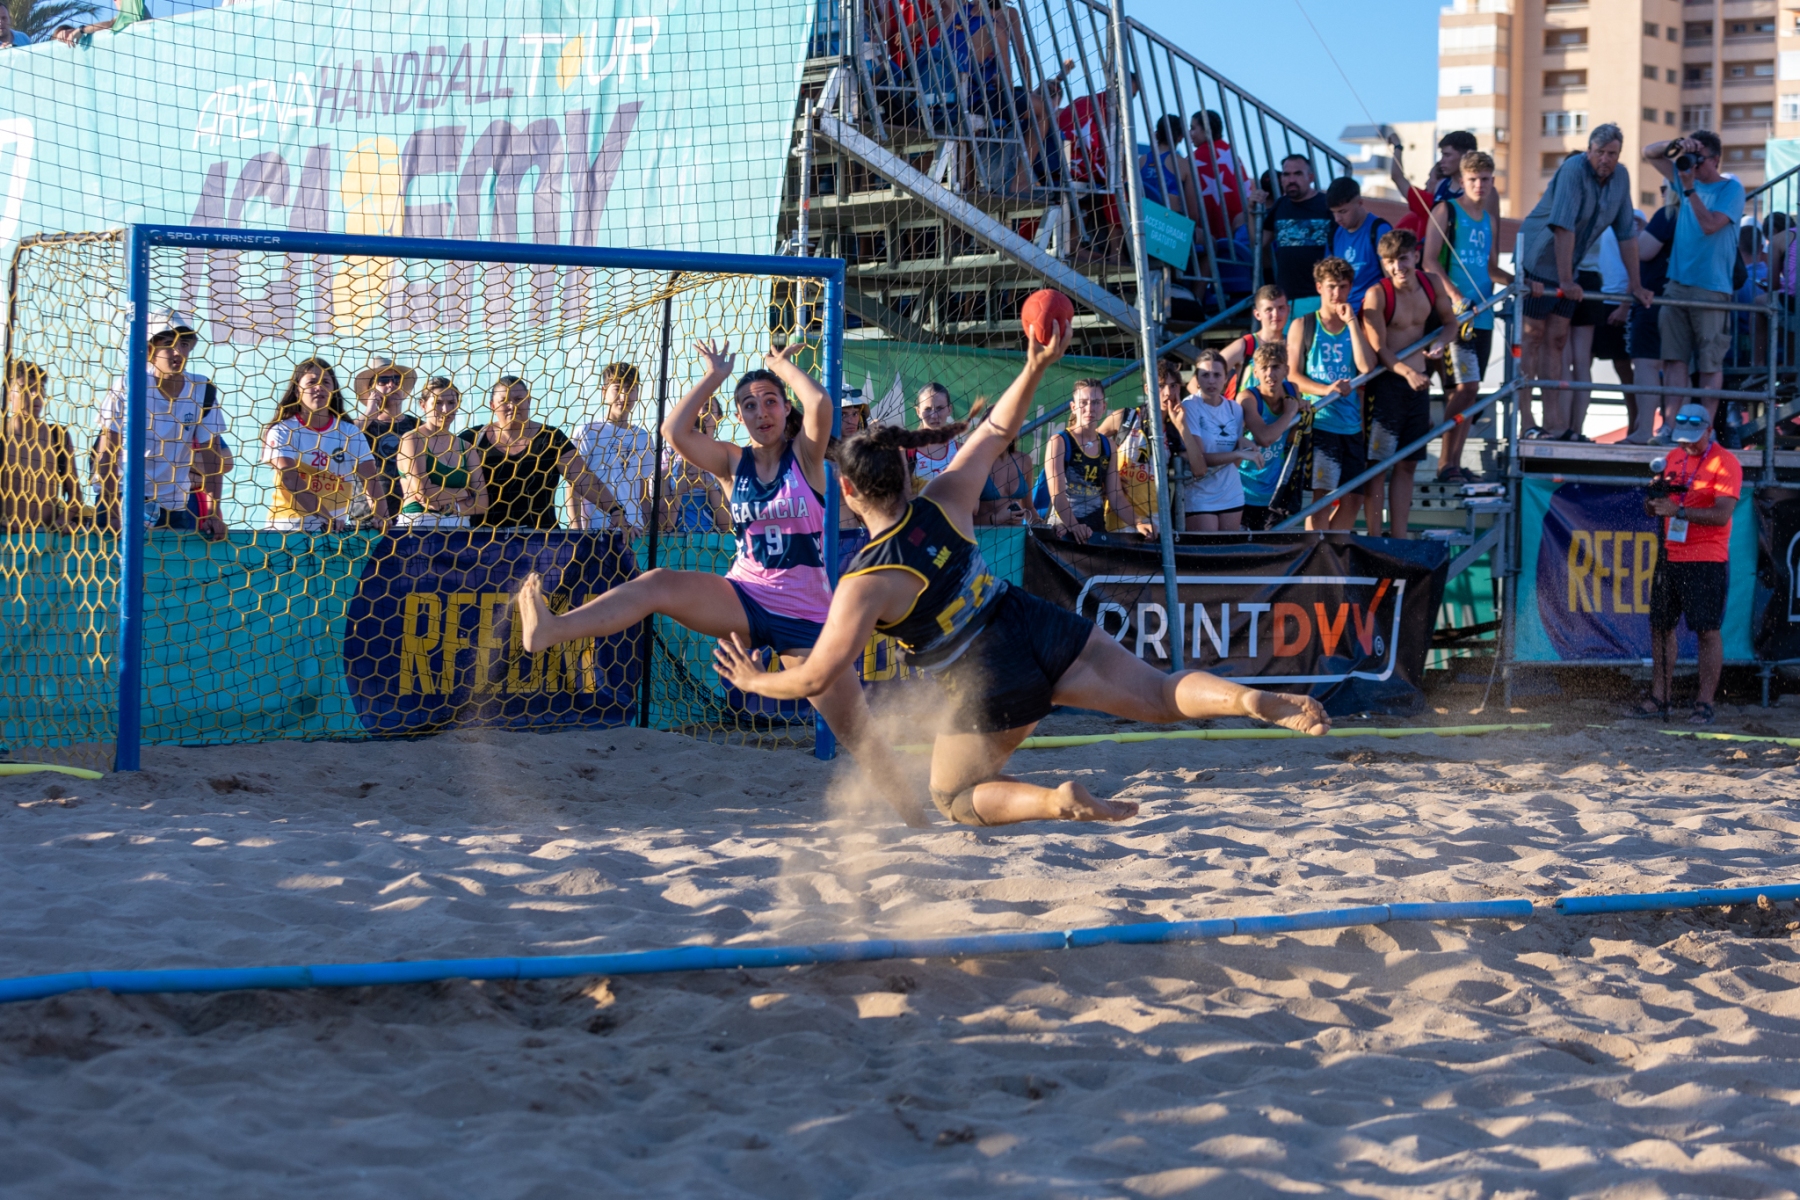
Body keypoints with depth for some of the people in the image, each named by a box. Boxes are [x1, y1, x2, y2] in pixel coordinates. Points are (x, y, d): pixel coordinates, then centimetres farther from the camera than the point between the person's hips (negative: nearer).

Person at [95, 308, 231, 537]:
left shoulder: (203, 391, -3)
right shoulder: (127, 387, -11)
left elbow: (212, 455, 0)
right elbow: (107, 451, -10)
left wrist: (214, 513, -6)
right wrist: (111, 514, -15)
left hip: (174, 506, 3)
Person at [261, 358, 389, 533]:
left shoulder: (350, 433, 7)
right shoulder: (282, 430, -2)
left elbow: (371, 479, -2)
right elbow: (289, 478, -15)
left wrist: (382, 519, -19)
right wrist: (324, 516, -25)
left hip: (336, 529, 2)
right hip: (288, 528, -2)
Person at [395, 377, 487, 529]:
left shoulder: (466, 448, 16)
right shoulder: (412, 440, 1)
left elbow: (481, 502, 7)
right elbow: (423, 493, -10)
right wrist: (464, 493, 2)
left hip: (459, 528, 4)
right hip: (418, 525, -4)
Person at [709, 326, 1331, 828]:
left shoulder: (864, 584, -14)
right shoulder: (944, 503, -1)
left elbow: (818, 677, -11)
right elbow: (995, 432, 14)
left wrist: (756, 681, 6)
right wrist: (1036, 367, 10)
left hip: (990, 684, -5)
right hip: (1042, 626, 5)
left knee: (953, 796, 16)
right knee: (1161, 694, 6)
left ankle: (1057, 801, -12)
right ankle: (1254, 701, -23)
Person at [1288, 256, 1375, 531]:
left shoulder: (1355, 327, 13)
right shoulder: (1302, 326, 6)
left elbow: (1366, 367, -4)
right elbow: (1292, 375, -2)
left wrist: (1351, 322, -4)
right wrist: (1325, 390, -18)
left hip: (1351, 424, 4)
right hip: (1318, 422, -4)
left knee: (1353, 499, 4)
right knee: (1321, 496, -10)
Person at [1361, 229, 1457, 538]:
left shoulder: (1431, 285, 3)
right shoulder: (1377, 294, -13)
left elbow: (1450, 322, 18)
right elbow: (1378, 350, -17)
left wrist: (1441, 342, -4)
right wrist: (1407, 372, -32)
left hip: (1419, 382, 6)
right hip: (1386, 383, -6)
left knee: (1408, 463, 11)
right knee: (1377, 464, -4)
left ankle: (1398, 537, 19)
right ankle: (1374, 539, 0)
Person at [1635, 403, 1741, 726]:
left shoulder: (1725, 463, -8)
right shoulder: (1674, 458, 12)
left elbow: (1722, 515, -18)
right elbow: (1655, 507, 17)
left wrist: (1678, 511, -24)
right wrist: (1655, 497, -6)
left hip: (1707, 561, -7)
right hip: (1670, 556, 7)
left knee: (1708, 630, -6)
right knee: (1661, 626, 7)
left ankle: (1704, 705, -3)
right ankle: (1659, 700, 13)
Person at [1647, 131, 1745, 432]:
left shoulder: (1731, 189, -3)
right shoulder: (1686, 175, 13)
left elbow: (1710, 225, -16)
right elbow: (1650, 153, 18)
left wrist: (1689, 189, -16)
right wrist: (1676, 144, -2)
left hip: (1711, 288, -5)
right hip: (1677, 283, 5)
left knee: (1710, 363, -2)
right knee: (1674, 358, -1)